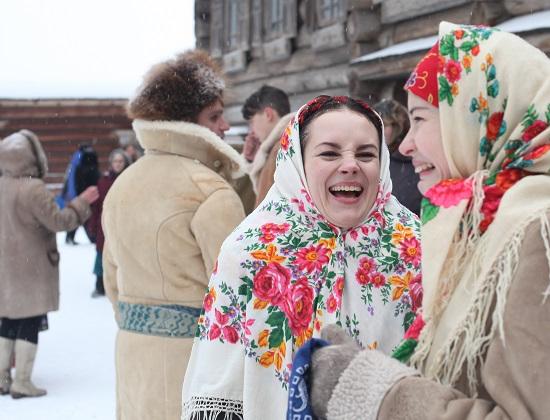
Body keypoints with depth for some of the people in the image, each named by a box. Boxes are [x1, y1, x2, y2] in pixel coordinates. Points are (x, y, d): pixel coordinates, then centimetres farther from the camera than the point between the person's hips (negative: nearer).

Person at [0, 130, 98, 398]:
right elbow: (58, 221, -17)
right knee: (30, 324, -1)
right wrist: (81, 203, -7)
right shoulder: (33, 189, -20)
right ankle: (22, 382, 0)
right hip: (32, 269, -7)